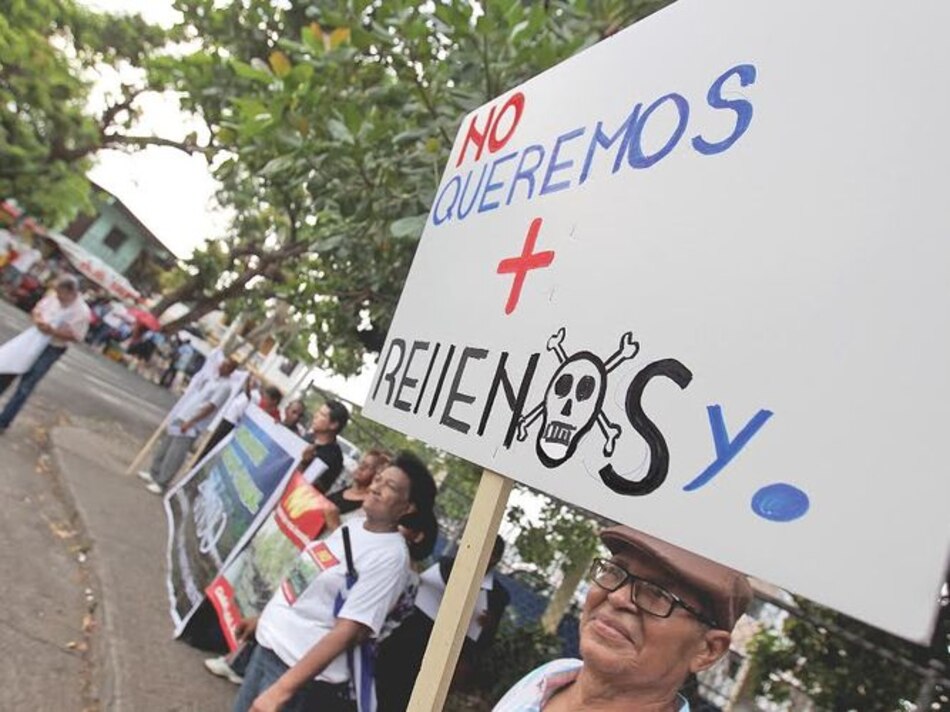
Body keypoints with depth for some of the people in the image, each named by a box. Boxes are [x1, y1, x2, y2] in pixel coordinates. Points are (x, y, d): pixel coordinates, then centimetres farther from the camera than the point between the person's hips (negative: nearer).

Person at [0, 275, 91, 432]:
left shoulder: (82, 312, -21)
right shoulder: (54, 296, -4)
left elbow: (76, 336, -19)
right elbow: (37, 308, 7)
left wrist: (52, 331, -25)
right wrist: (37, 319, -14)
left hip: (52, 350, -6)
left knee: (25, 386, 0)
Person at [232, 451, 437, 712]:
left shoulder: (391, 557, -22)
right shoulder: (353, 525, 3)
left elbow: (349, 632, -25)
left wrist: (281, 690, -26)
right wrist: (264, 617, 21)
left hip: (301, 665, -7)